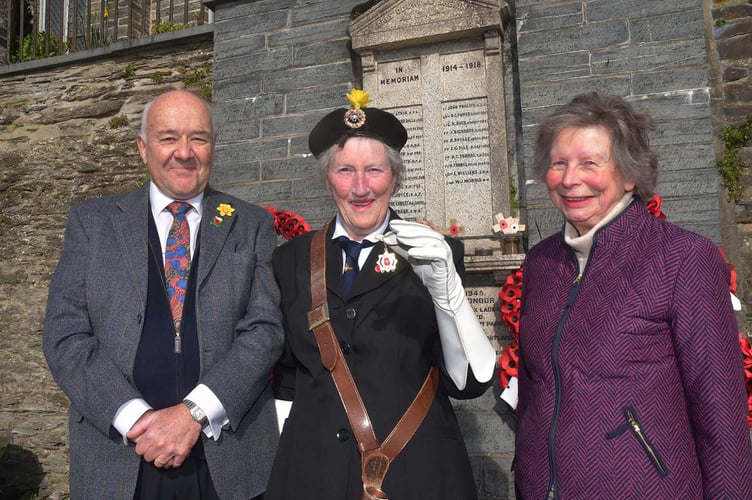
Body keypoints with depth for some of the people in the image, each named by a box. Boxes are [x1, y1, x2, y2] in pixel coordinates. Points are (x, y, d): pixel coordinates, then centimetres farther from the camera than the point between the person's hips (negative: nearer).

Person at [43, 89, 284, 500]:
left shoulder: (253, 226, 2)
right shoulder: (91, 221, 4)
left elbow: (265, 328, -6)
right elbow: (65, 336, -2)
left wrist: (195, 412, -16)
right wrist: (136, 418, -14)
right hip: (118, 457, 1)